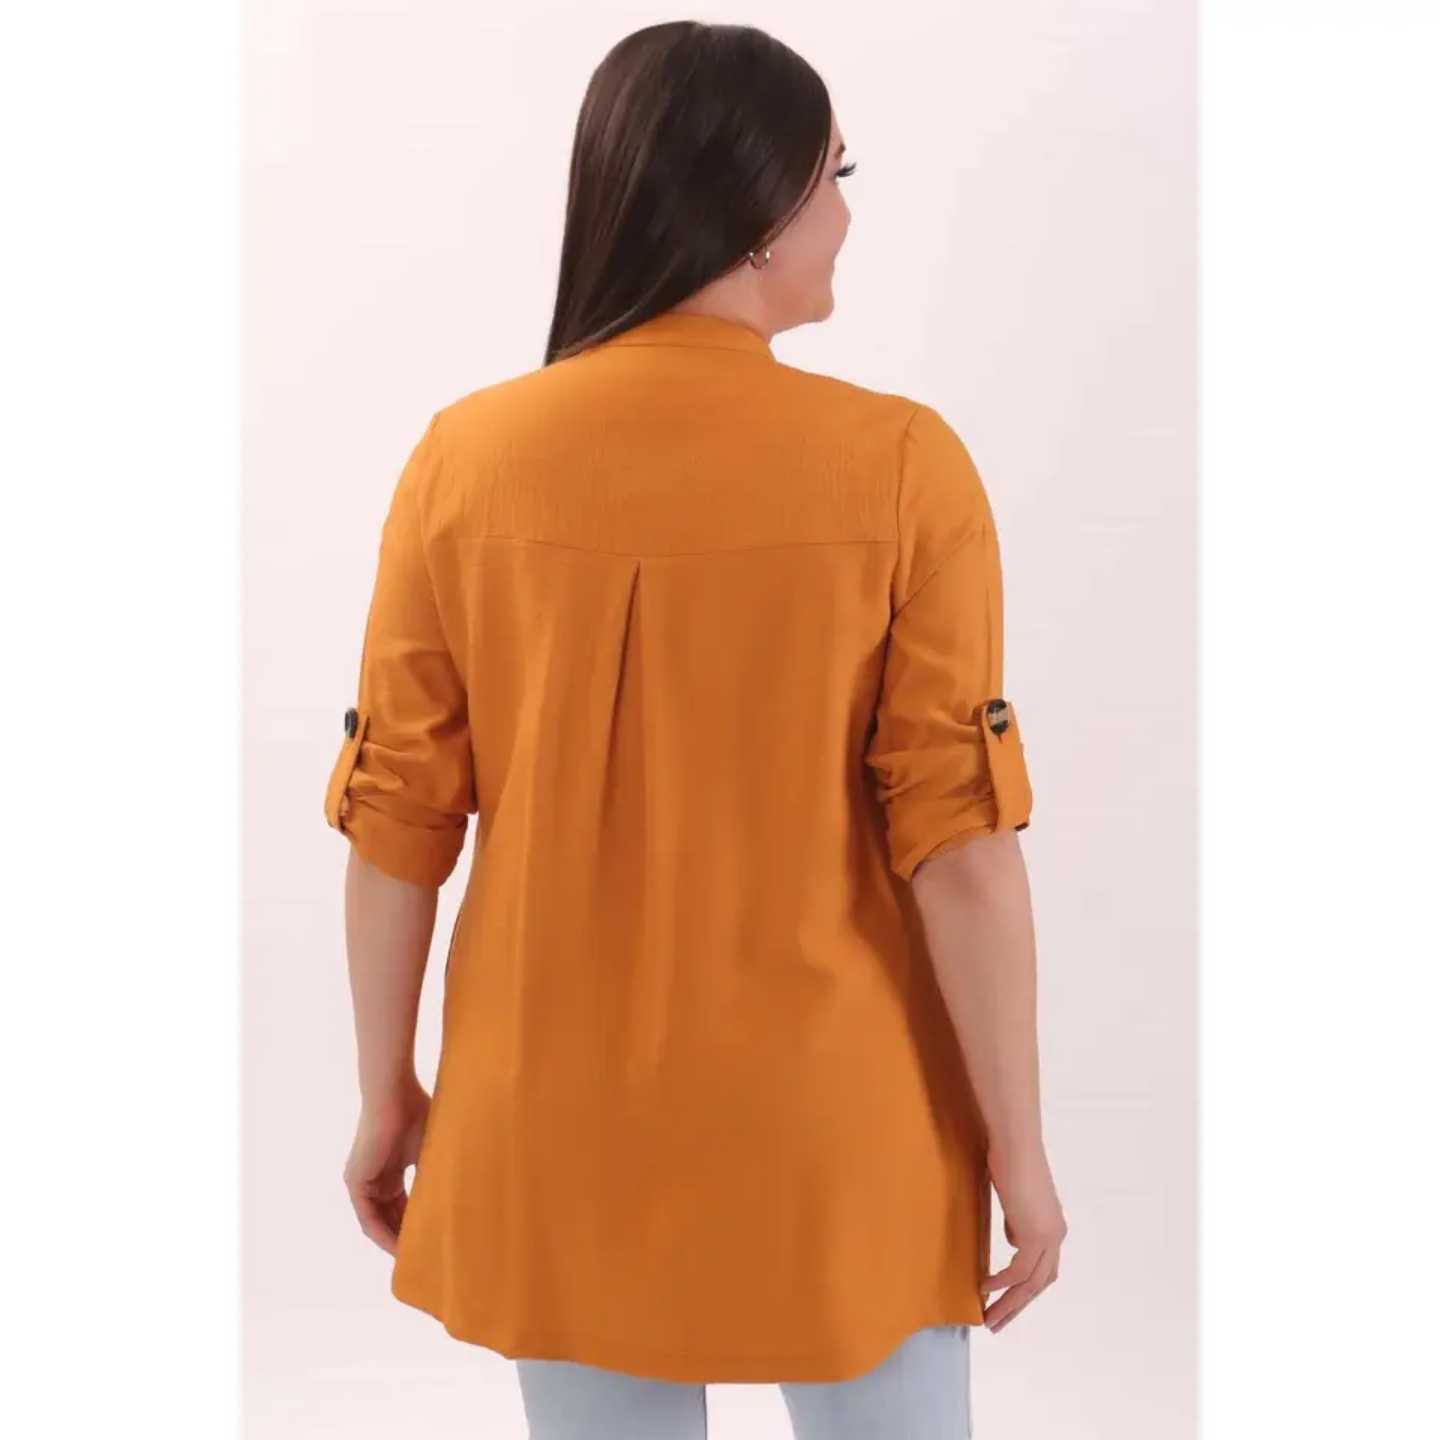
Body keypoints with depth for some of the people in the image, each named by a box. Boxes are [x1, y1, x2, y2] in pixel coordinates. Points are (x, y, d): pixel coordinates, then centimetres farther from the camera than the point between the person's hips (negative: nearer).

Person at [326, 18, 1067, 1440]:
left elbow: (396, 818, -3)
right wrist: (1017, 1140, -3)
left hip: (560, 1130, 2)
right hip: (833, 1132, -2)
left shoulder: (464, 459, -7)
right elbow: (960, 835, -14)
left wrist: (387, 1092, 9)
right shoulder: (898, 467, -14)